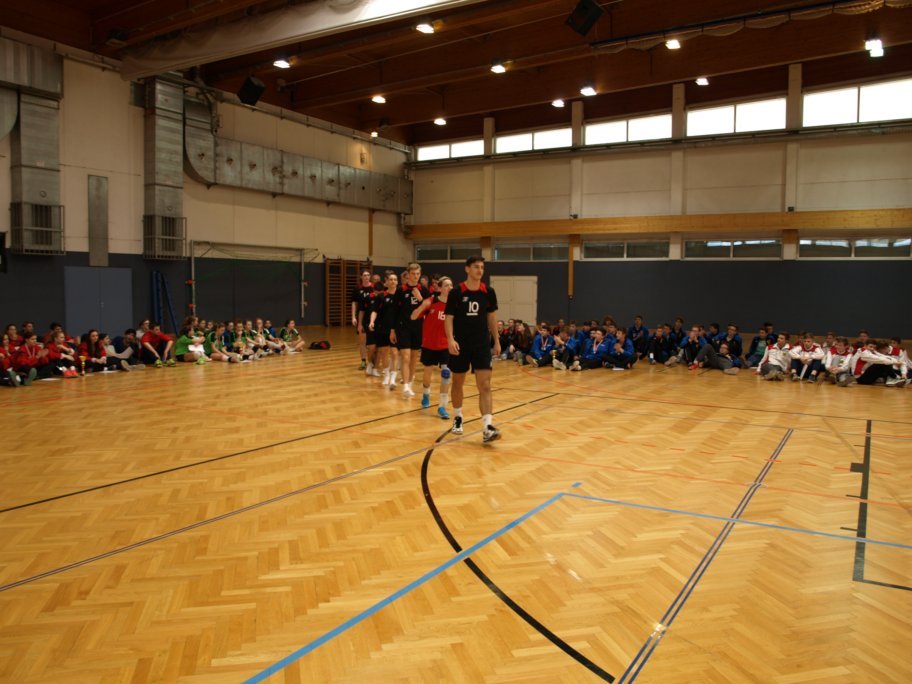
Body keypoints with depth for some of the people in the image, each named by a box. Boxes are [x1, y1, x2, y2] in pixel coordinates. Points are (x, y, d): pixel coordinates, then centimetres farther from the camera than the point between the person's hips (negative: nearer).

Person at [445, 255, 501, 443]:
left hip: (482, 344, 1)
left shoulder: (488, 292, 1)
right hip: (460, 345, -1)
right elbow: (448, 318, -6)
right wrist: (450, 339, -21)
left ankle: (488, 428, -16)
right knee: (458, 384, 13)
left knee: (485, 386, -10)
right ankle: (457, 418, 35)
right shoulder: (456, 293, -6)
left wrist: (496, 341, 12)